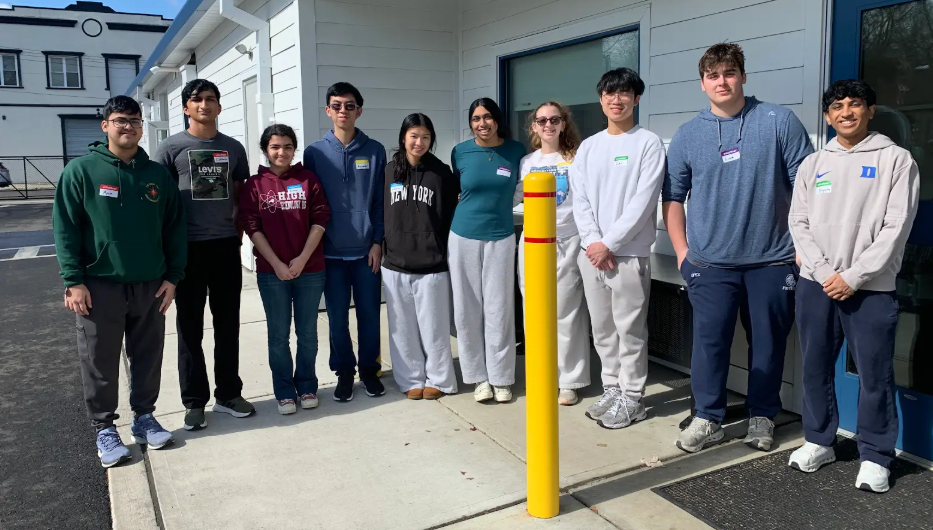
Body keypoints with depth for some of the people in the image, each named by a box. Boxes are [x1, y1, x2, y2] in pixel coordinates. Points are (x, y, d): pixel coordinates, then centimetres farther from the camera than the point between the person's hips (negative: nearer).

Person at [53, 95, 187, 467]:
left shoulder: (158, 175, 7)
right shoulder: (81, 170, -2)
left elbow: (174, 228, 9)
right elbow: (65, 227, -4)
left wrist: (173, 276, 2)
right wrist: (73, 280, -11)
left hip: (150, 286, 3)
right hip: (100, 286, -3)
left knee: (148, 359, 11)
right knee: (100, 363, 5)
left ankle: (144, 417, 28)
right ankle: (105, 429, 19)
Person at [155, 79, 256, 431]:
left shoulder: (233, 148, 9)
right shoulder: (172, 147, 0)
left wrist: (237, 229, 6)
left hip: (226, 245, 3)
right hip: (188, 247, -3)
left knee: (227, 324, 10)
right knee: (190, 327, 4)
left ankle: (228, 394, 22)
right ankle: (194, 401, 14)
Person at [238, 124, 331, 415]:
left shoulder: (309, 179, 4)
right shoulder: (255, 184, 2)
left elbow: (320, 220, -1)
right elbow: (252, 227, -3)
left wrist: (302, 259, -10)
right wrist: (277, 264, -12)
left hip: (310, 269, 1)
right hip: (271, 272, 0)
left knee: (307, 333, 9)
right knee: (278, 335, 7)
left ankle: (307, 386, 23)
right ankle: (284, 391, 19)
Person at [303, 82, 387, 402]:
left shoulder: (374, 151, 3)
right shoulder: (315, 153, 2)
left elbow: (381, 201, 3)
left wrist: (377, 242, -3)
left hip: (367, 250, 0)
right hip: (331, 252, 0)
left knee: (369, 314, 7)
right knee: (337, 318, 7)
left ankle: (369, 369, 24)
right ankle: (344, 371, 23)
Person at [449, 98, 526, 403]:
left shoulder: (516, 151, -1)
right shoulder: (460, 152, -1)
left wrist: (495, 206, 7)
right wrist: (476, 207, 7)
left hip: (501, 237, -1)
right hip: (463, 237, 1)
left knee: (499, 309, 3)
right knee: (468, 309, 5)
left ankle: (500, 378, 15)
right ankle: (479, 376, 18)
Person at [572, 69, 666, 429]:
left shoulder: (649, 143, -3)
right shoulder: (588, 147, 12)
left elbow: (643, 201, -11)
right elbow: (580, 200, 7)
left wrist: (609, 243, -14)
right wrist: (592, 241, -7)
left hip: (629, 254, -5)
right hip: (591, 252, 5)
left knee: (629, 329, 1)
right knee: (602, 328, 12)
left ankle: (632, 399, 12)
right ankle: (612, 388, 26)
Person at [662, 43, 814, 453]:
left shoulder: (779, 121, -1)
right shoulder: (687, 135, 5)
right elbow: (672, 197, 10)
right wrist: (682, 252, 5)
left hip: (771, 260, -1)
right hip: (710, 262, 1)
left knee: (768, 342, 9)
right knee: (709, 341, 2)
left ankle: (762, 418, 26)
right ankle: (708, 419, 17)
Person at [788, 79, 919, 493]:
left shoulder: (896, 160, 0)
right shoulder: (813, 164, 11)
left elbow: (896, 227, -7)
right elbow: (799, 223, 6)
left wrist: (853, 277, -13)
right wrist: (822, 271, -8)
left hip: (871, 287, -3)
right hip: (815, 284, 4)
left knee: (874, 374, 0)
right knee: (815, 367, 10)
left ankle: (875, 457, 15)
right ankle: (819, 441, 26)